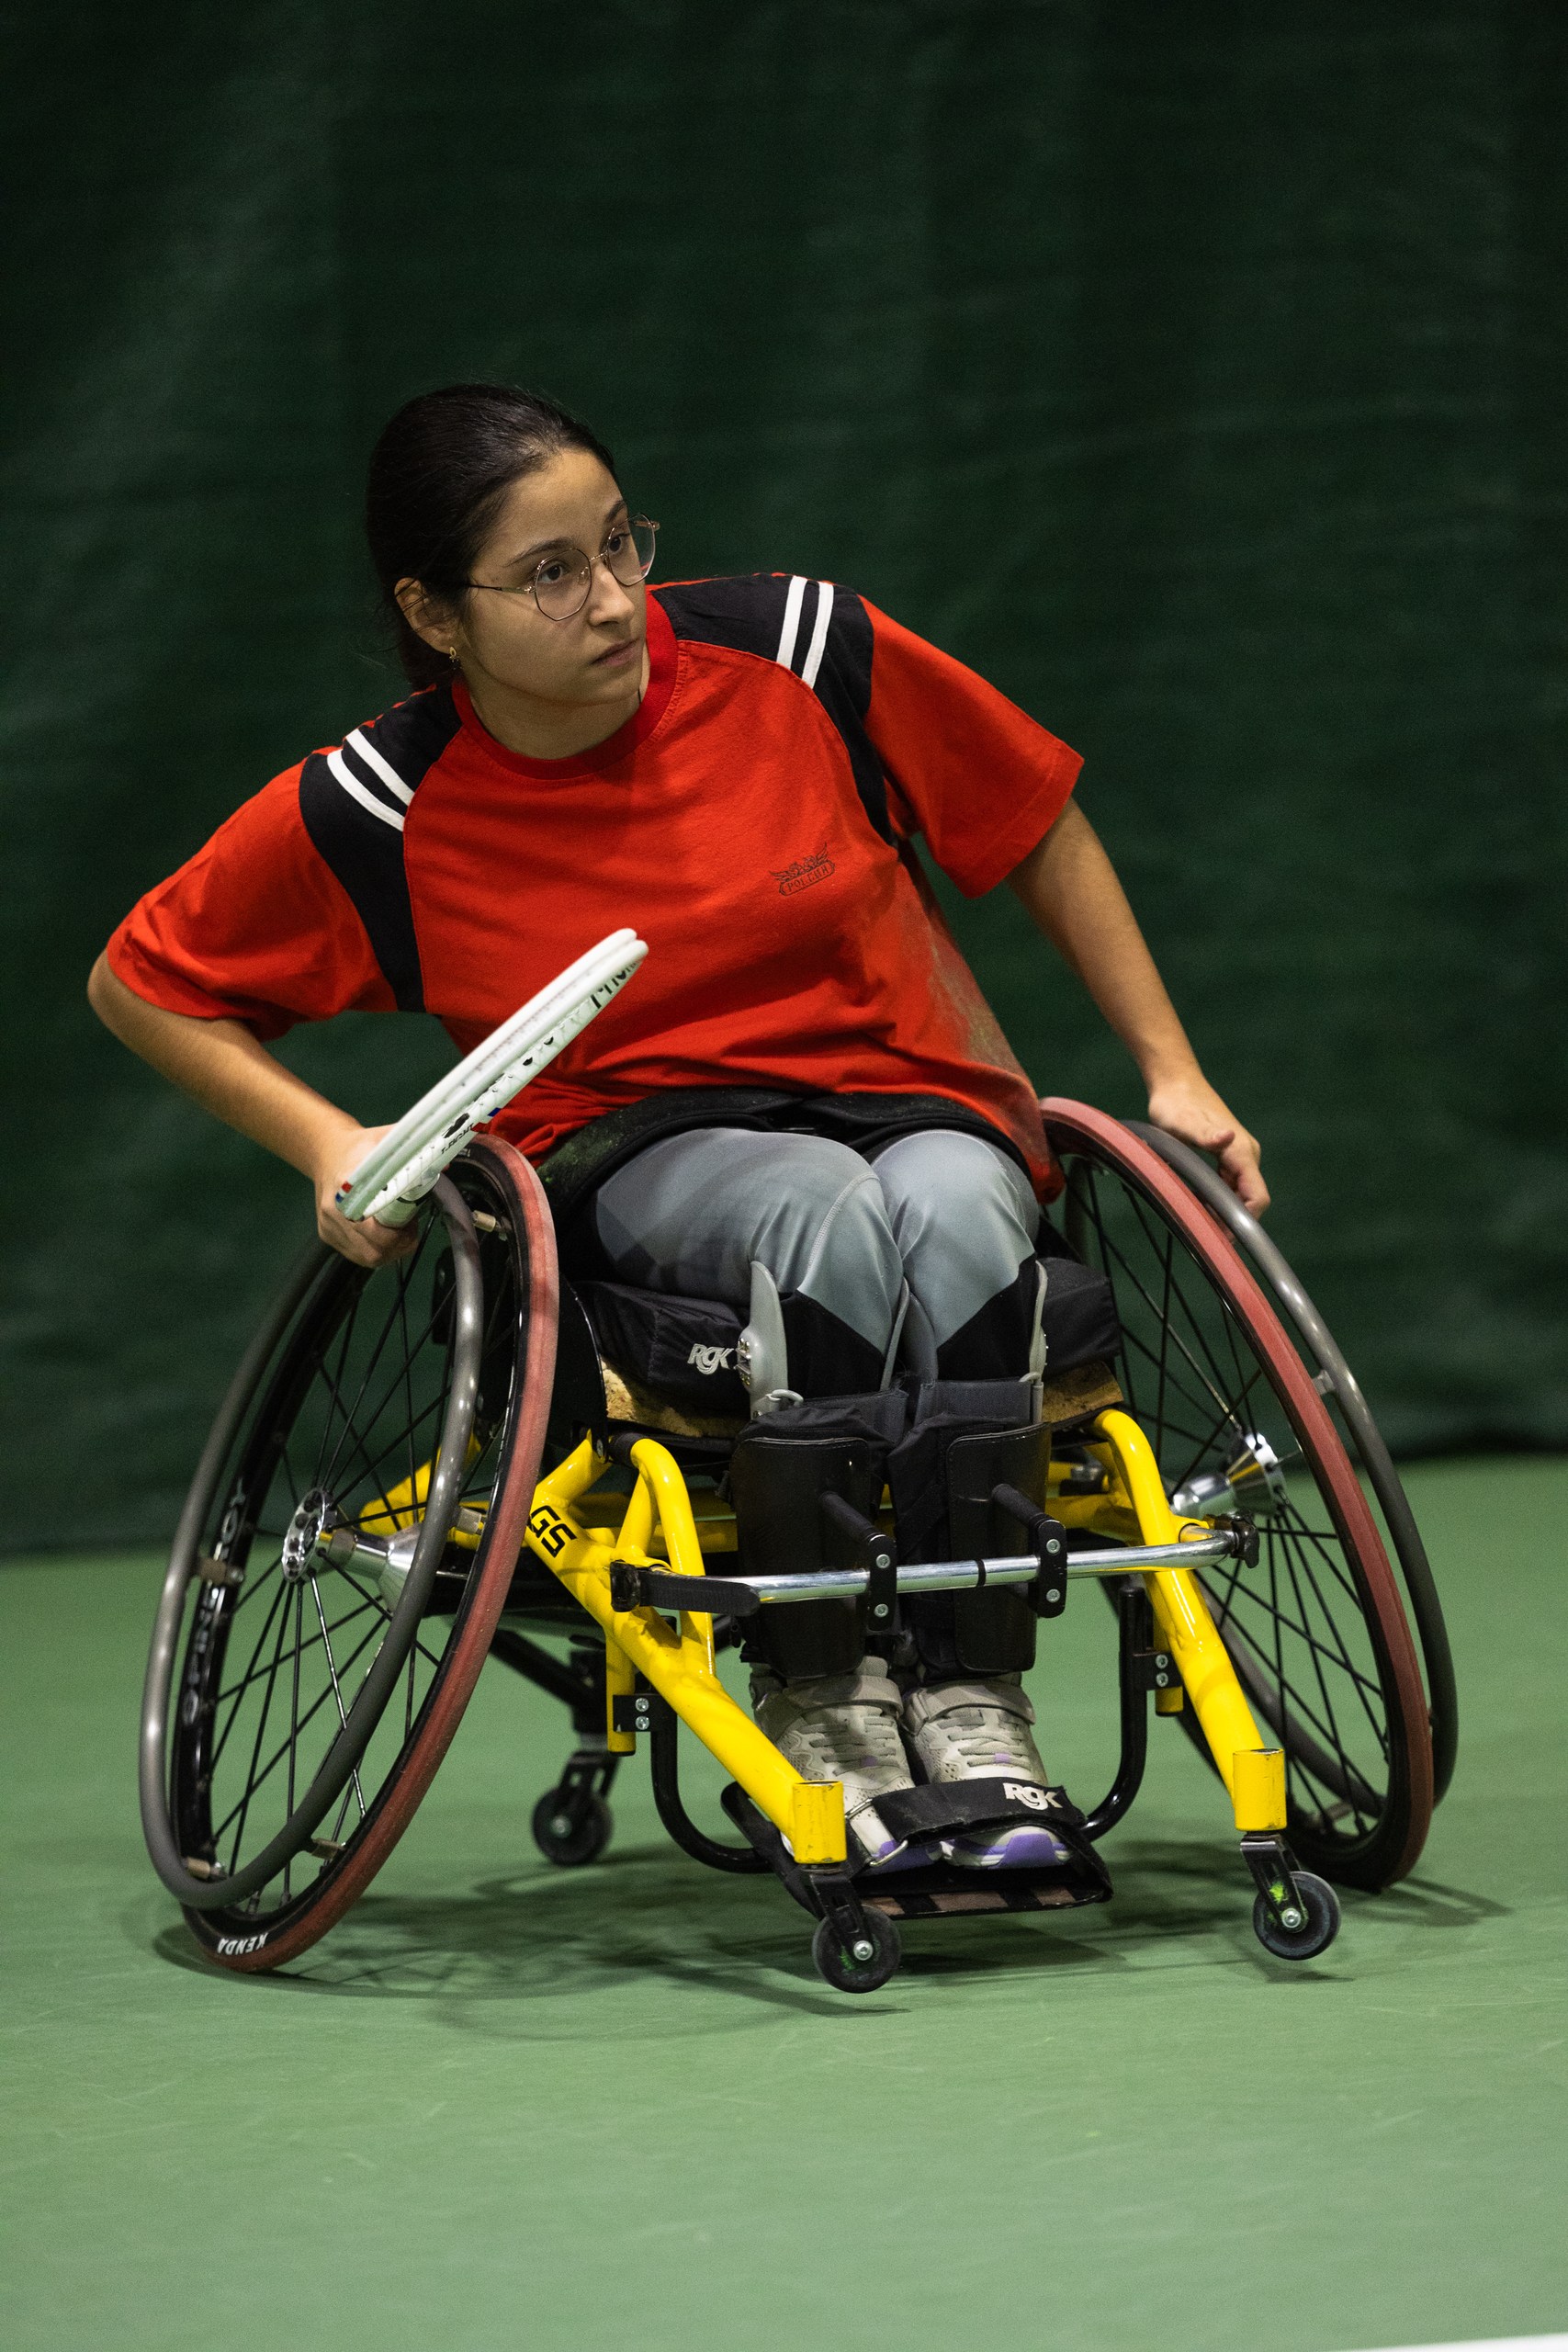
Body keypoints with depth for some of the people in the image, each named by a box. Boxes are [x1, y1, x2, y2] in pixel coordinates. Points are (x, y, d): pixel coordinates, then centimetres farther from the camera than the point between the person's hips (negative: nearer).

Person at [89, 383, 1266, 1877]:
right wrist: (328, 1143, -7)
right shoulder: (377, 813, -8)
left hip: (916, 1103, 1)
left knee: (952, 1212, -37)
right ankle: (818, 1700, -26)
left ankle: (972, 1697, -30)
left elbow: (1041, 831, 7)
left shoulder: (798, 651, -8)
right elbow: (140, 986, 6)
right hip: (641, 1163, -1)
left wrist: (1171, 1074, 7)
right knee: (831, 1217, -37)